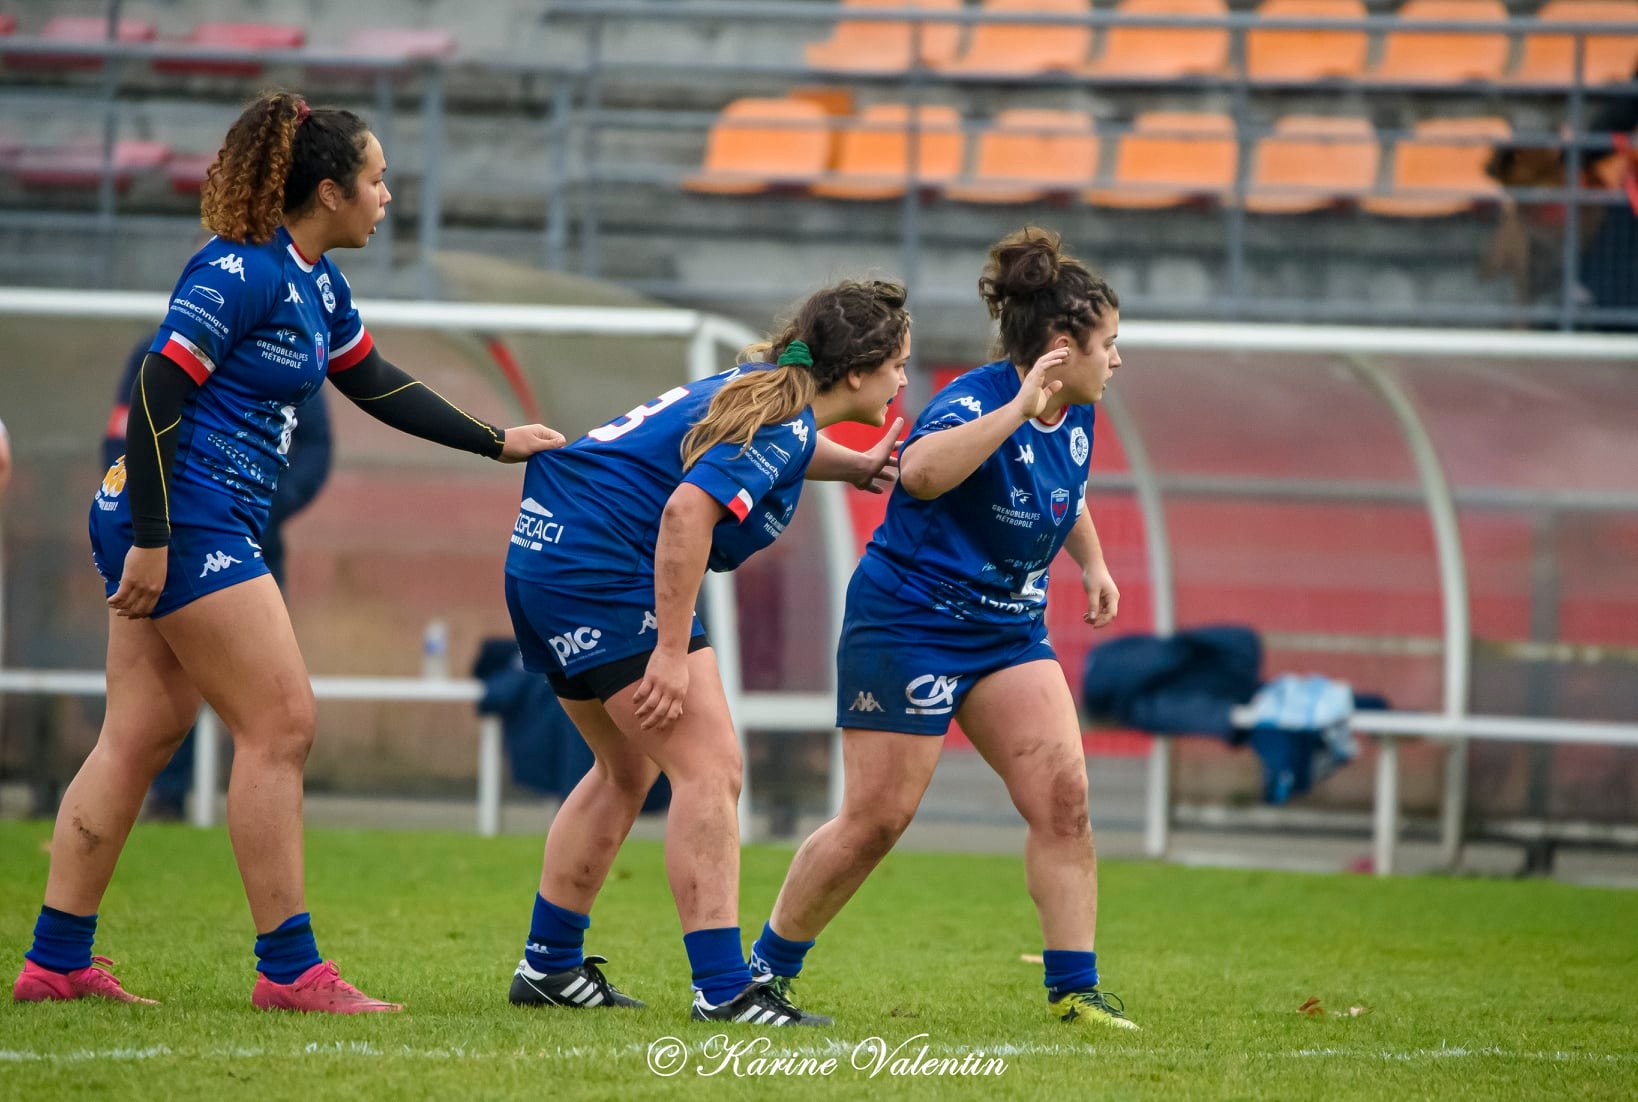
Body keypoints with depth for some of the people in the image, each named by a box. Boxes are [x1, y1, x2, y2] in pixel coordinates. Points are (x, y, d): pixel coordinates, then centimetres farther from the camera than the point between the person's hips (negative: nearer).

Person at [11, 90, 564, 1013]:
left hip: (196, 527, 10)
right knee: (281, 725, -8)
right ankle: (288, 969, -4)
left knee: (142, 736, 9)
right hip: (182, 519, -10)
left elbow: (375, 384, 26)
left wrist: (494, 442, 28)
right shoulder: (241, 272, -17)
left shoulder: (317, 282, 13)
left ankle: (56, 962, 10)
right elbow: (158, 392, -20)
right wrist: (150, 540, -22)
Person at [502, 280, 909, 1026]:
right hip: (604, 567, -11)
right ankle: (723, 989, -14)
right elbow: (688, 509, -29)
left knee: (628, 770, 22)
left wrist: (853, 467, 26)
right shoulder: (781, 424, -16)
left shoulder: (765, 388, 14)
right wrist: (673, 650, -27)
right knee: (709, 767, -10)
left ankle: (548, 966, 27)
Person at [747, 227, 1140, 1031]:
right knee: (875, 820, -4)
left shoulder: (1074, 416, 4)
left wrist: (1092, 564, 17)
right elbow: (921, 471, -45)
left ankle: (1073, 989, -3)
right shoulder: (975, 401, -22)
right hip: (908, 624, -8)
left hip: (1008, 629, 8)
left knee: (1063, 796, -7)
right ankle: (765, 967, 14)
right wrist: (1018, 409, -44)